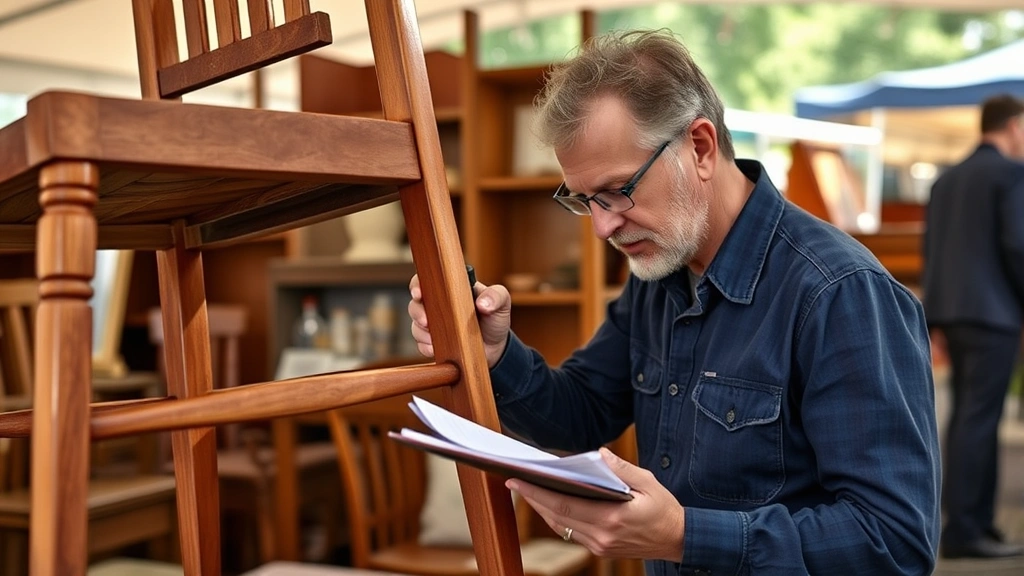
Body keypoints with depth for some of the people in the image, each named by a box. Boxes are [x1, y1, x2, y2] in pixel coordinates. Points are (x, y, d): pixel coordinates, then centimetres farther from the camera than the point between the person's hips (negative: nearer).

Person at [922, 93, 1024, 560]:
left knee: (970, 419, 12)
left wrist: (941, 303, 18)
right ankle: (961, 530, -4)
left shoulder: (947, 179, 17)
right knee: (977, 421, -6)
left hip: (951, 311, 8)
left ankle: (979, 523, 17)